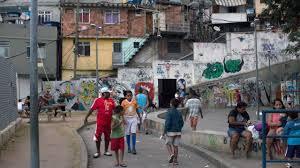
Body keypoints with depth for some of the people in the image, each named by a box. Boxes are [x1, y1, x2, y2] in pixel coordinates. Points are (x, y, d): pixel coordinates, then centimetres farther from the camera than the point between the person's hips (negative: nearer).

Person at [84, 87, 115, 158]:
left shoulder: (111, 100, 6)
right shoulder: (98, 100, -7)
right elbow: (92, 109, -6)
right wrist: (86, 117, -7)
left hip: (108, 122, 4)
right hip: (100, 122, -4)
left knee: (107, 137, 12)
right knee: (98, 137, 1)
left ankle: (106, 151, 25)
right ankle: (98, 152, 13)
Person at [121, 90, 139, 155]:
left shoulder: (134, 101, 4)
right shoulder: (123, 102, -2)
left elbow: (137, 110, 12)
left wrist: (139, 117, 14)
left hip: (134, 118, 1)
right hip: (127, 118, -1)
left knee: (134, 133, -9)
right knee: (127, 134, 6)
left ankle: (133, 148, -8)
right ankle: (129, 147, 17)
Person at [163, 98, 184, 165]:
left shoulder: (169, 112, -11)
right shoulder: (179, 113, 6)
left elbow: (167, 122, -17)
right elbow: (182, 123, 9)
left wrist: (164, 131, -11)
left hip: (170, 131, -4)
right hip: (178, 132, 5)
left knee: (168, 144, 12)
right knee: (175, 145, 8)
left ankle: (171, 154, -10)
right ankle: (175, 160, 7)